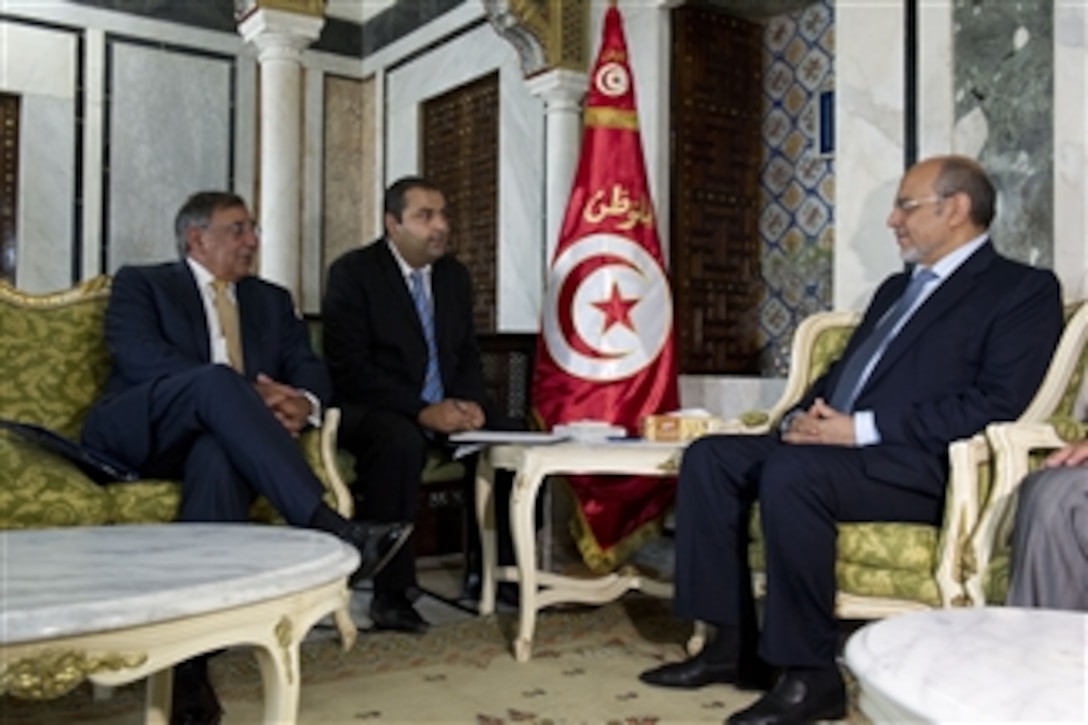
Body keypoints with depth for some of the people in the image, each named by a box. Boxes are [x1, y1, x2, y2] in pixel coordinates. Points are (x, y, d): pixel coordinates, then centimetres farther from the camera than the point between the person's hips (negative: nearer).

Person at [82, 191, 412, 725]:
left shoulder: (272, 300, 26)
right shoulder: (140, 283, 14)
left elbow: (309, 367, 11)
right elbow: (137, 354, -7)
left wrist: (303, 402, -17)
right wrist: (241, 393, -21)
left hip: (216, 436, 2)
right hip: (136, 432, -2)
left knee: (222, 455, -36)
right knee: (218, 382, -34)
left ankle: (190, 658, -40)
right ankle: (328, 527, -43)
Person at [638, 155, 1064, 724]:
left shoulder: (1024, 289, 1)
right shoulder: (896, 288, 26)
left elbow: (998, 401, -14)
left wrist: (862, 428, -19)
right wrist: (806, 416, -1)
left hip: (921, 465, -8)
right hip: (835, 443, 8)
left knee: (791, 473, -34)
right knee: (709, 456, -8)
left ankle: (810, 675, -20)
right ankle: (734, 643, -4)